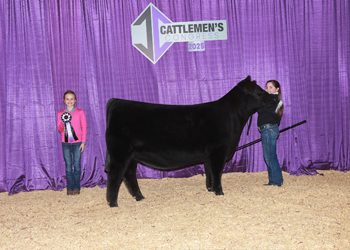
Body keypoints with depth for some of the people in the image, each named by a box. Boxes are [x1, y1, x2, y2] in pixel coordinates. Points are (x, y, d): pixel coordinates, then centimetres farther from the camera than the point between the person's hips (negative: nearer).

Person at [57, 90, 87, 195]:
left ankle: (76, 187, 6)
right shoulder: (60, 114, 6)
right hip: (66, 143, 1)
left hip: (77, 142, -1)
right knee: (68, 165, 2)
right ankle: (70, 188, 7)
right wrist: (63, 122, -16)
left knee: (77, 165, -1)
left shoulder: (80, 112, 2)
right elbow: (60, 130, 5)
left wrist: (83, 142, -2)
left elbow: (84, 127, 4)